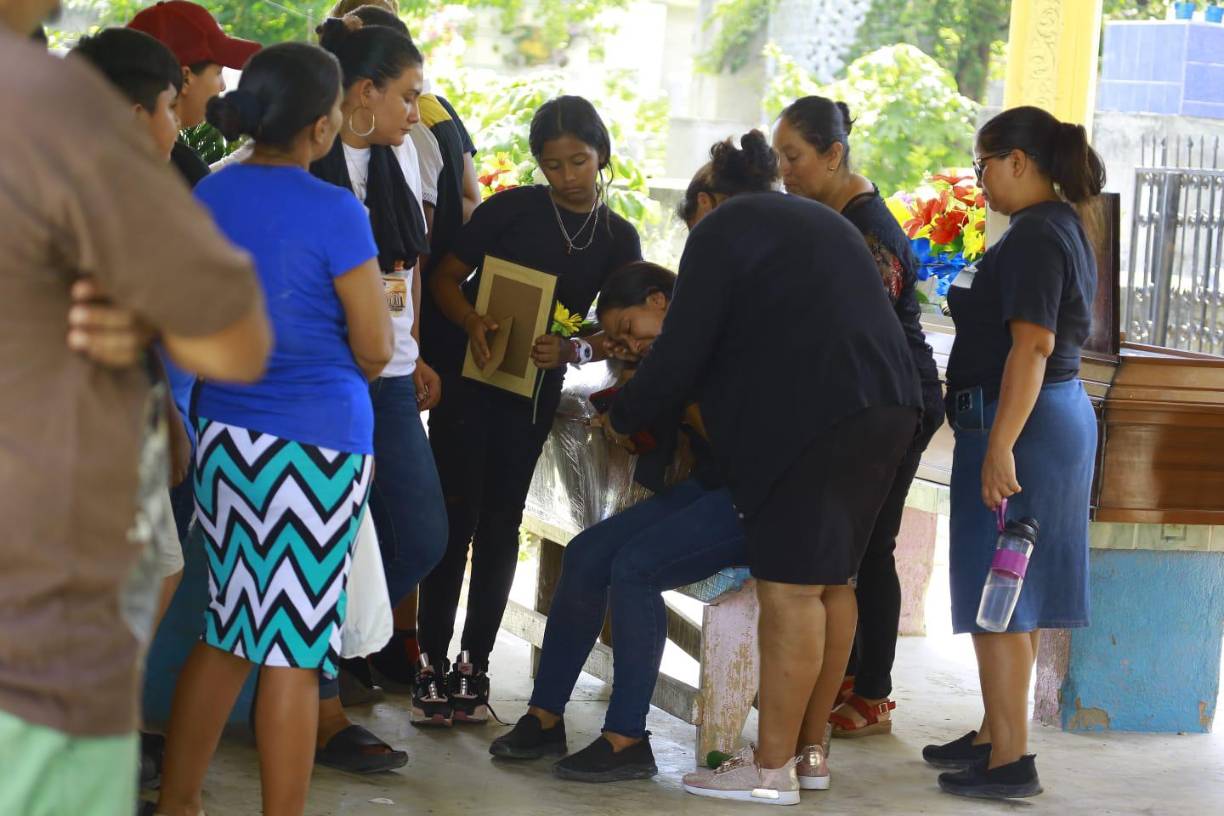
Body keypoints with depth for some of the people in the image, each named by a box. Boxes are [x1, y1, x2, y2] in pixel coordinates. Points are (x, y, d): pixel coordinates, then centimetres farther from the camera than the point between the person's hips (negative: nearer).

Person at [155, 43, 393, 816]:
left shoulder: (210, 195, 4)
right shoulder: (334, 213, -14)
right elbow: (374, 347, -7)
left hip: (222, 432, 6)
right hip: (318, 441, -6)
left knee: (226, 631, 16)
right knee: (294, 649, 0)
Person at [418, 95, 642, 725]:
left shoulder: (619, 238, 3)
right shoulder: (513, 207, -5)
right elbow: (446, 277, -2)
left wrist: (570, 349, -18)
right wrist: (472, 321, -23)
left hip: (534, 389, 3)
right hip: (468, 374, -3)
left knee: (500, 521, 7)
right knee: (455, 514, -5)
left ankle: (474, 661, 14)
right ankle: (432, 661, 0)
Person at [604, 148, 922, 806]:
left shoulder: (722, 229, 3)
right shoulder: (823, 223, 28)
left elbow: (683, 349, -2)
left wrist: (624, 417, 13)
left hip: (810, 418, -9)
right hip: (882, 407, 9)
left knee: (790, 590, -9)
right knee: (830, 582, 14)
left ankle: (773, 771, -9)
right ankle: (810, 746, 19)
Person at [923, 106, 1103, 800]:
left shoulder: (1034, 235, -16)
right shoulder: (1065, 228, 16)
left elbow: (1033, 344, -25)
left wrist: (1000, 447, -29)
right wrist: (964, 295, 24)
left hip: (1017, 420, -11)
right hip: (1062, 413, 11)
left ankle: (1010, 762, -7)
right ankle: (995, 736, 28)